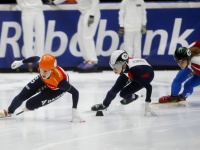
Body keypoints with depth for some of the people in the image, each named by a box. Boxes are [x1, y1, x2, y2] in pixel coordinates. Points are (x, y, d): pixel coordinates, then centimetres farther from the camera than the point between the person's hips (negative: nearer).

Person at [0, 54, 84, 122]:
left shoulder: (59, 80, -48)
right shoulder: (41, 63, -36)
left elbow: (75, 92, -40)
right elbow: (36, 58, -10)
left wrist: (74, 110, -45)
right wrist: (21, 62, 3)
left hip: (56, 89, -4)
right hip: (43, 81, 4)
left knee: (30, 104, -14)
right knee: (21, 97, 8)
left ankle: (29, 107, 27)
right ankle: (9, 111, 42)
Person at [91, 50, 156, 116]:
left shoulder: (133, 72, -47)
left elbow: (149, 87, -44)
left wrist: (147, 104, -44)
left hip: (146, 77, -5)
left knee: (123, 94, -12)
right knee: (115, 89, 2)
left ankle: (132, 97, 22)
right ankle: (105, 104, 30)